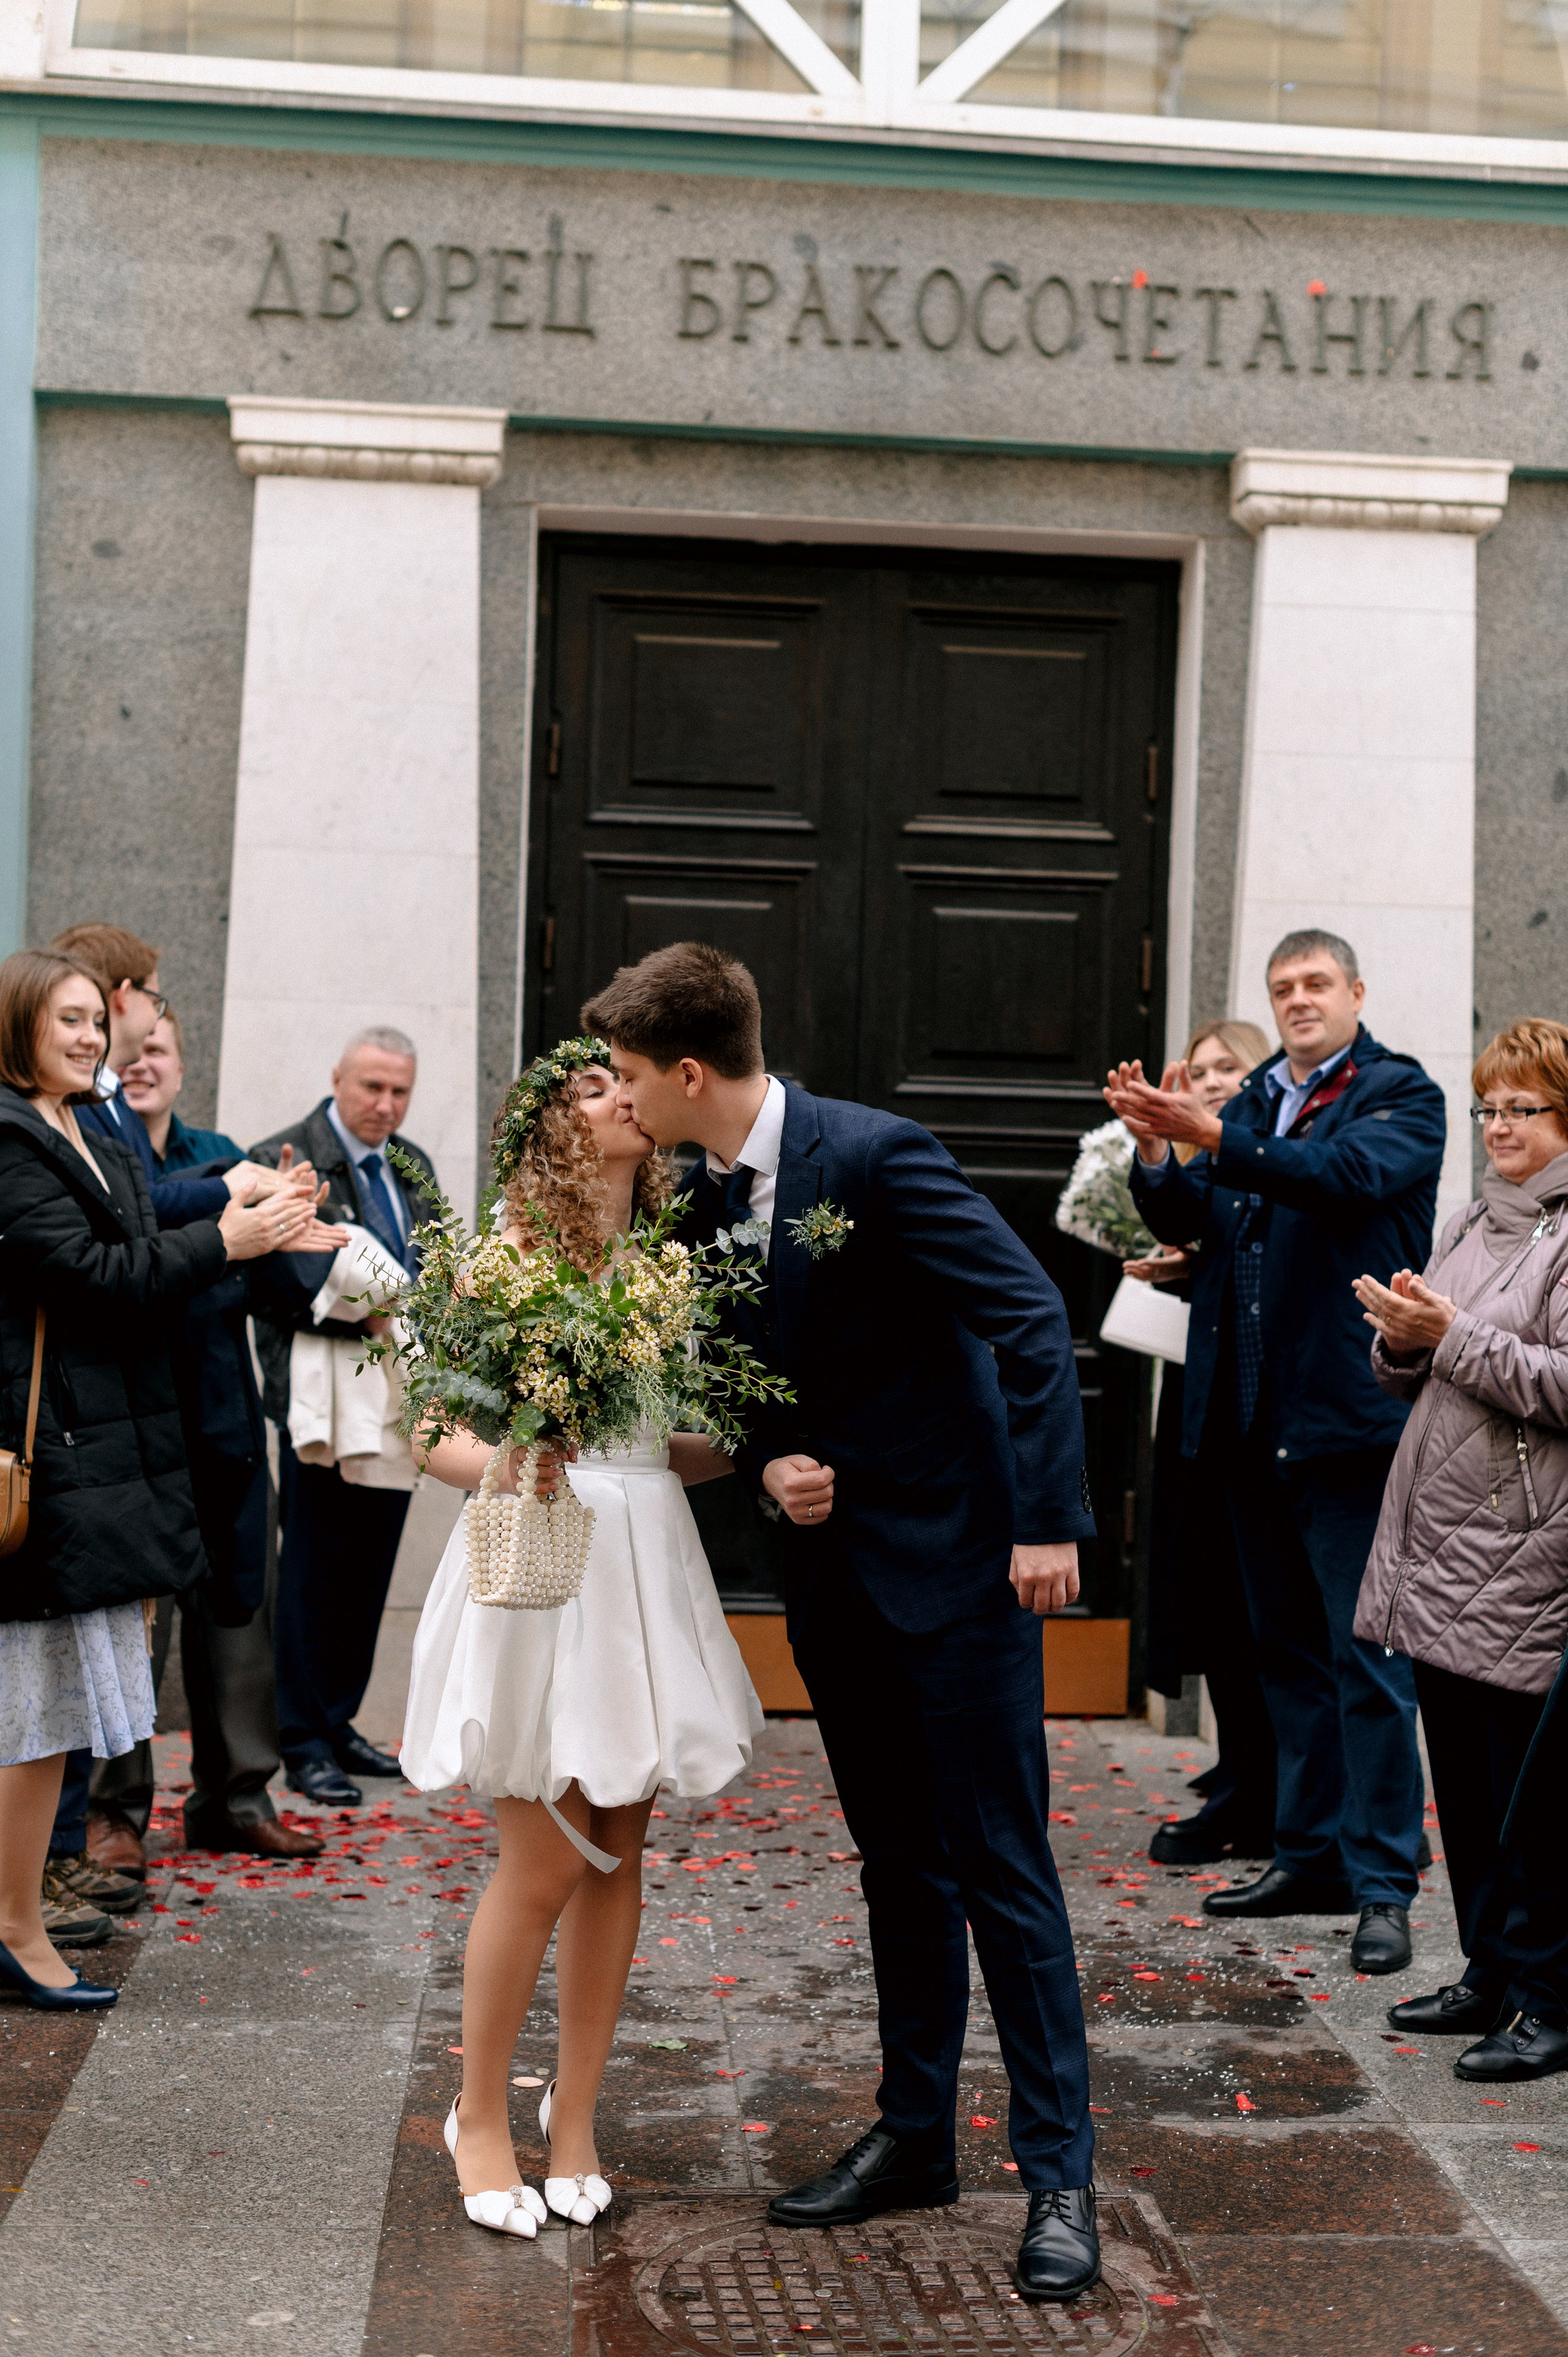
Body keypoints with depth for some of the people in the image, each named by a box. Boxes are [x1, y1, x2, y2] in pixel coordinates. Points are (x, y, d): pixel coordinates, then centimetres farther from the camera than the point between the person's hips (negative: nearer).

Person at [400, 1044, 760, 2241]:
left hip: (647, 1564, 5)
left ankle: (576, 2114, 22)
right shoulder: (510, 1256, -2)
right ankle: (479, 2114, 17)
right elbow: (441, 1439, -7)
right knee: (545, 1863, -2)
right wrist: (504, 1464, -26)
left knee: (618, 1852, 8)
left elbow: (670, 1447, 12)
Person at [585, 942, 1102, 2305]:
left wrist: (1048, 1520, -22)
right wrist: (771, 1462, -5)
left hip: (956, 1556, -8)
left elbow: (1032, 1317, -19)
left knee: (1000, 1866, -3)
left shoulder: (876, 1156, -18)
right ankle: (914, 2141, 27)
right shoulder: (706, 1199, 6)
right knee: (899, 1869, 16)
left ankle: (1058, 2174, 6)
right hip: (836, 1566, 8)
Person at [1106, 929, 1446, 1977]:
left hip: (1347, 1415, -6)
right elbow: (1186, 1221, 9)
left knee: (1366, 1653, -5)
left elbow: (1349, 1174, -21)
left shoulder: (1403, 1095, -2)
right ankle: (1313, 1854, 25)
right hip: (1252, 1416, 6)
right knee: (1289, 1648, 14)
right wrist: (1158, 1150, -11)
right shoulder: (1254, 1100, 15)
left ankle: (1384, 1882, 1)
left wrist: (1210, 1134, -28)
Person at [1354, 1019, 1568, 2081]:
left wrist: (1458, 1335, -18)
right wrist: (1404, 1343, -1)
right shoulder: (1475, 1223, 16)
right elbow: (1420, 1381, 20)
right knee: (1465, 1782, 14)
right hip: (1441, 1554, 8)